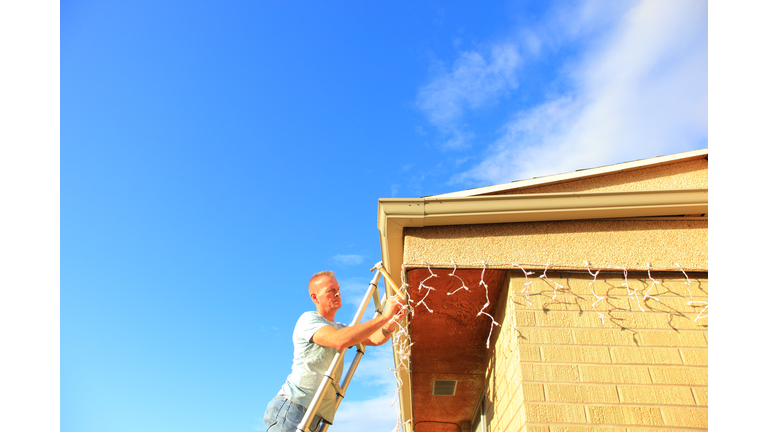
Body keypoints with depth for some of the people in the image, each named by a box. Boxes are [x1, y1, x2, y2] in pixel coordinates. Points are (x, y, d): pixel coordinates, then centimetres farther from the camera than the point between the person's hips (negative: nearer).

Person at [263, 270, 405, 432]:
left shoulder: (340, 328, 20)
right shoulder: (309, 319, -7)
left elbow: (375, 338, 8)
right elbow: (340, 340, -26)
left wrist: (392, 322, -14)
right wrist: (383, 317, -26)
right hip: (292, 407, -8)